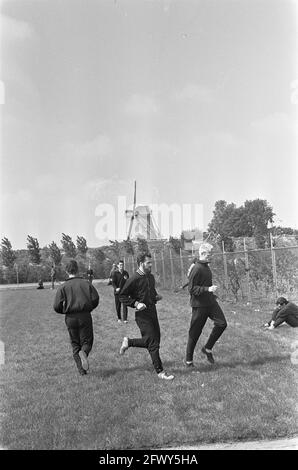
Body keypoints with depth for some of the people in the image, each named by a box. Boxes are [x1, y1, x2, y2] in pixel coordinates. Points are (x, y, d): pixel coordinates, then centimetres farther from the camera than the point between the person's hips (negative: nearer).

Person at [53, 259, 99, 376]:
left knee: (75, 344, 13)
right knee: (87, 341, 11)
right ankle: (84, 352, -23)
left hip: (70, 318, 1)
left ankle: (81, 370, 6)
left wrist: (65, 311, 14)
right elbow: (95, 298, -5)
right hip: (85, 316, 0)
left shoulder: (62, 287, 0)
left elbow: (57, 307, -7)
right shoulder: (86, 283, 2)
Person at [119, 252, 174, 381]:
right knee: (153, 344, -5)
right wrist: (136, 303, -20)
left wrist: (156, 297, 7)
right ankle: (160, 371, 7)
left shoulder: (151, 277, 10)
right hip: (142, 314, -8)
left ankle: (129, 342, 30)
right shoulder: (134, 279, -14)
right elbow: (122, 296, -10)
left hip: (153, 311, 8)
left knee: (155, 340, 13)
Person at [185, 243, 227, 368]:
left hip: (210, 302, 8)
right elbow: (191, 289, -20)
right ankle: (189, 360, 17)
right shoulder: (197, 269, -18)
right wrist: (208, 289, -27)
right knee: (194, 333, 1)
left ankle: (207, 348, 14)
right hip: (199, 305, -8)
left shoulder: (206, 267, 10)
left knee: (222, 323, -3)